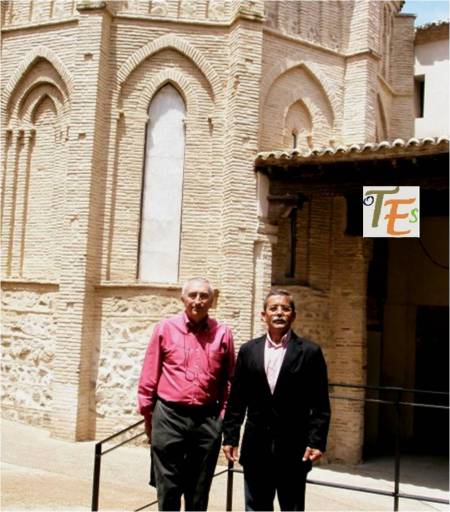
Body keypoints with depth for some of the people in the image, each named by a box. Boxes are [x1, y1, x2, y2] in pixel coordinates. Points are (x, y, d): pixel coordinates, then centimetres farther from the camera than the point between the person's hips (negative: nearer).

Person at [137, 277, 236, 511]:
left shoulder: (223, 333, 3)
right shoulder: (165, 328, 0)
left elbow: (229, 379, 9)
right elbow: (149, 376, 4)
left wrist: (224, 417, 6)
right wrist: (147, 414, 5)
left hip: (207, 420, 1)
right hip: (169, 417, -1)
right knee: (168, 491, 6)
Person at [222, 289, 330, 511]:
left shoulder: (310, 352, -2)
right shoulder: (248, 350, 5)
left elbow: (320, 405, -3)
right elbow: (237, 400, 6)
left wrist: (316, 441, -10)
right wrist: (230, 437, 3)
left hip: (294, 450, -2)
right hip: (256, 447, 2)